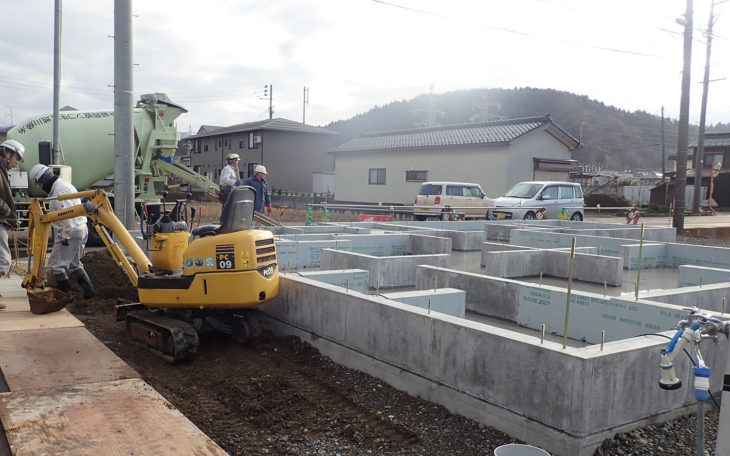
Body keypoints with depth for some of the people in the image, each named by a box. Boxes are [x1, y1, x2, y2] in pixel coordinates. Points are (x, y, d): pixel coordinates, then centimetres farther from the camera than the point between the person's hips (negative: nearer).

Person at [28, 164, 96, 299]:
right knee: (73, 264, 21)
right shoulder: (63, 185, 18)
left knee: (55, 265, -6)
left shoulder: (60, 190, -16)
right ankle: (88, 290, 21)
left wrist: (66, 236, -22)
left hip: (71, 232, -11)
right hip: (80, 231, 11)